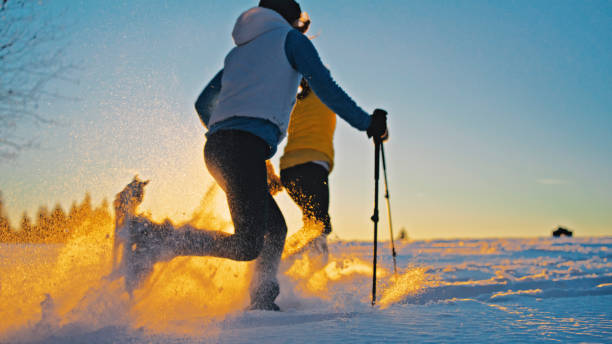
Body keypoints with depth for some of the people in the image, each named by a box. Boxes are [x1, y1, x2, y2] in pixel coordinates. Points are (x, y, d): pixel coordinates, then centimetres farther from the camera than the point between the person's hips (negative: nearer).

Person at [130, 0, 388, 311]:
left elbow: (203, 104, 32)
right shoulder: (290, 38, 13)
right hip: (247, 146, -9)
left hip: (216, 145, 9)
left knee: (275, 228, 15)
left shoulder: (239, 52, 31)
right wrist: (365, 122, 4)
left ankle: (261, 303, 10)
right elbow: (324, 87, -1)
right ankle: (160, 247, -18)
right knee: (247, 245, -12)